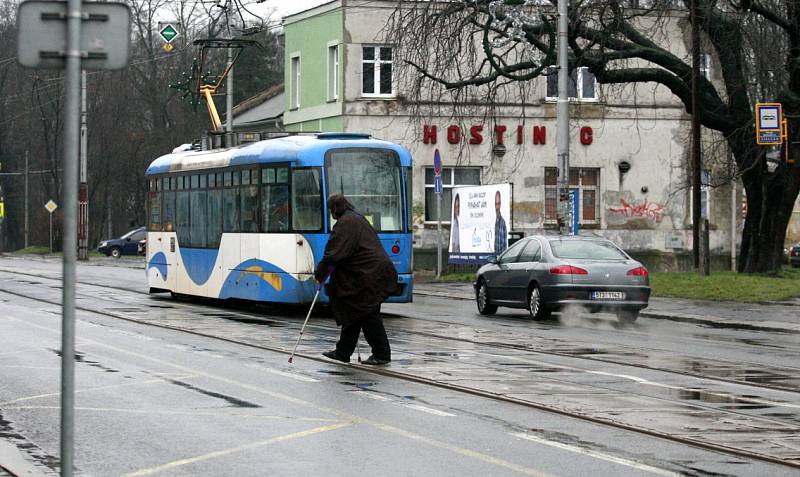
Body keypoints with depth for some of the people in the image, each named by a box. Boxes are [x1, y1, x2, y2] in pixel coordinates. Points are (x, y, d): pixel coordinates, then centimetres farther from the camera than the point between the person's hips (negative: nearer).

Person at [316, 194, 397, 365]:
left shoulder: (344, 224, -12)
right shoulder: (358, 219, 20)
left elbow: (334, 253, -17)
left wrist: (320, 274, -8)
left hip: (371, 275, -10)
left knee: (368, 314, -5)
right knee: (352, 311, 13)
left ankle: (381, 354, -1)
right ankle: (343, 352, 18)